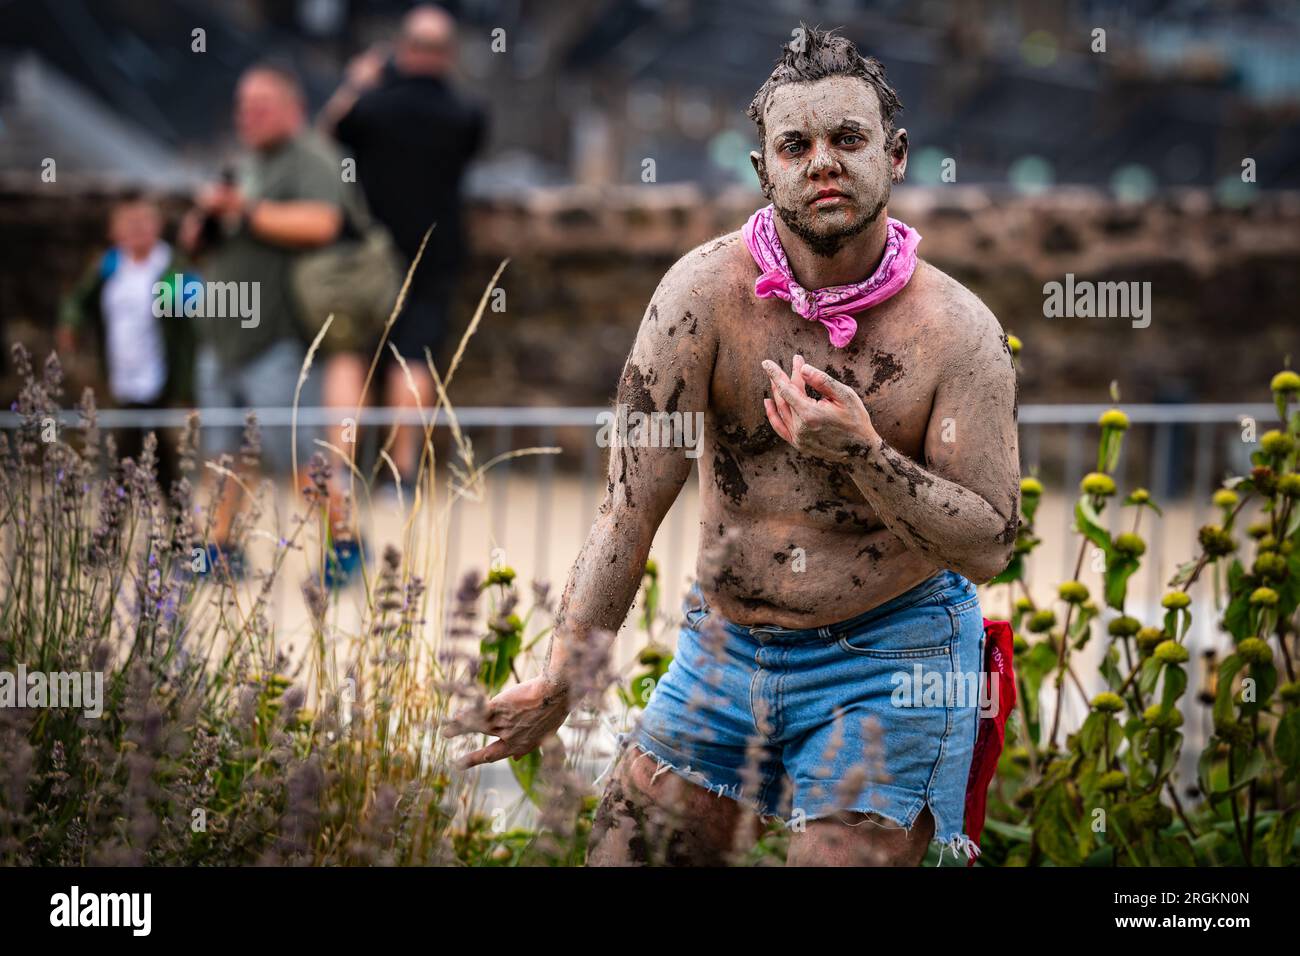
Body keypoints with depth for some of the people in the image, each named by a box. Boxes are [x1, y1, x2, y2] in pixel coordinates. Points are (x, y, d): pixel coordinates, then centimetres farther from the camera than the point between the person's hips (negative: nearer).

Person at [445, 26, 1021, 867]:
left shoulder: (958, 331, -11)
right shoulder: (709, 290, -11)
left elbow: (990, 546, -11)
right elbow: (635, 499, -12)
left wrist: (861, 456, -27)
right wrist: (561, 680, -17)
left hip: (889, 665, -2)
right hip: (724, 645, 2)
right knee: (626, 853, 5)